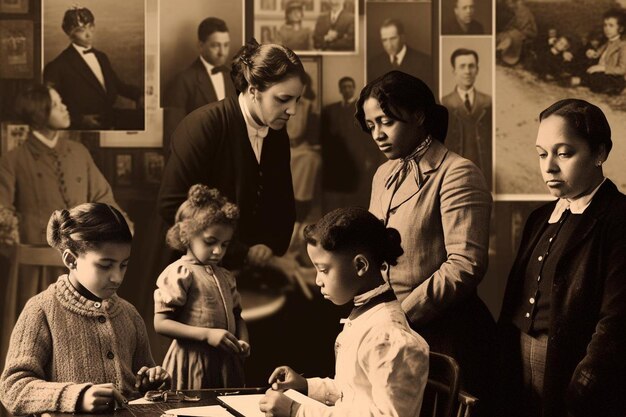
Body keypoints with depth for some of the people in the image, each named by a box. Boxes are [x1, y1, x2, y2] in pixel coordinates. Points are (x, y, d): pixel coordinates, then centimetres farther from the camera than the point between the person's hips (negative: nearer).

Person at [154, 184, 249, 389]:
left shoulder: (225, 277, 14)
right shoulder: (179, 273, -8)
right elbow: (161, 323, -14)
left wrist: (243, 341, 1)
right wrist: (207, 334, -20)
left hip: (226, 364, 6)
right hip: (193, 363, -6)